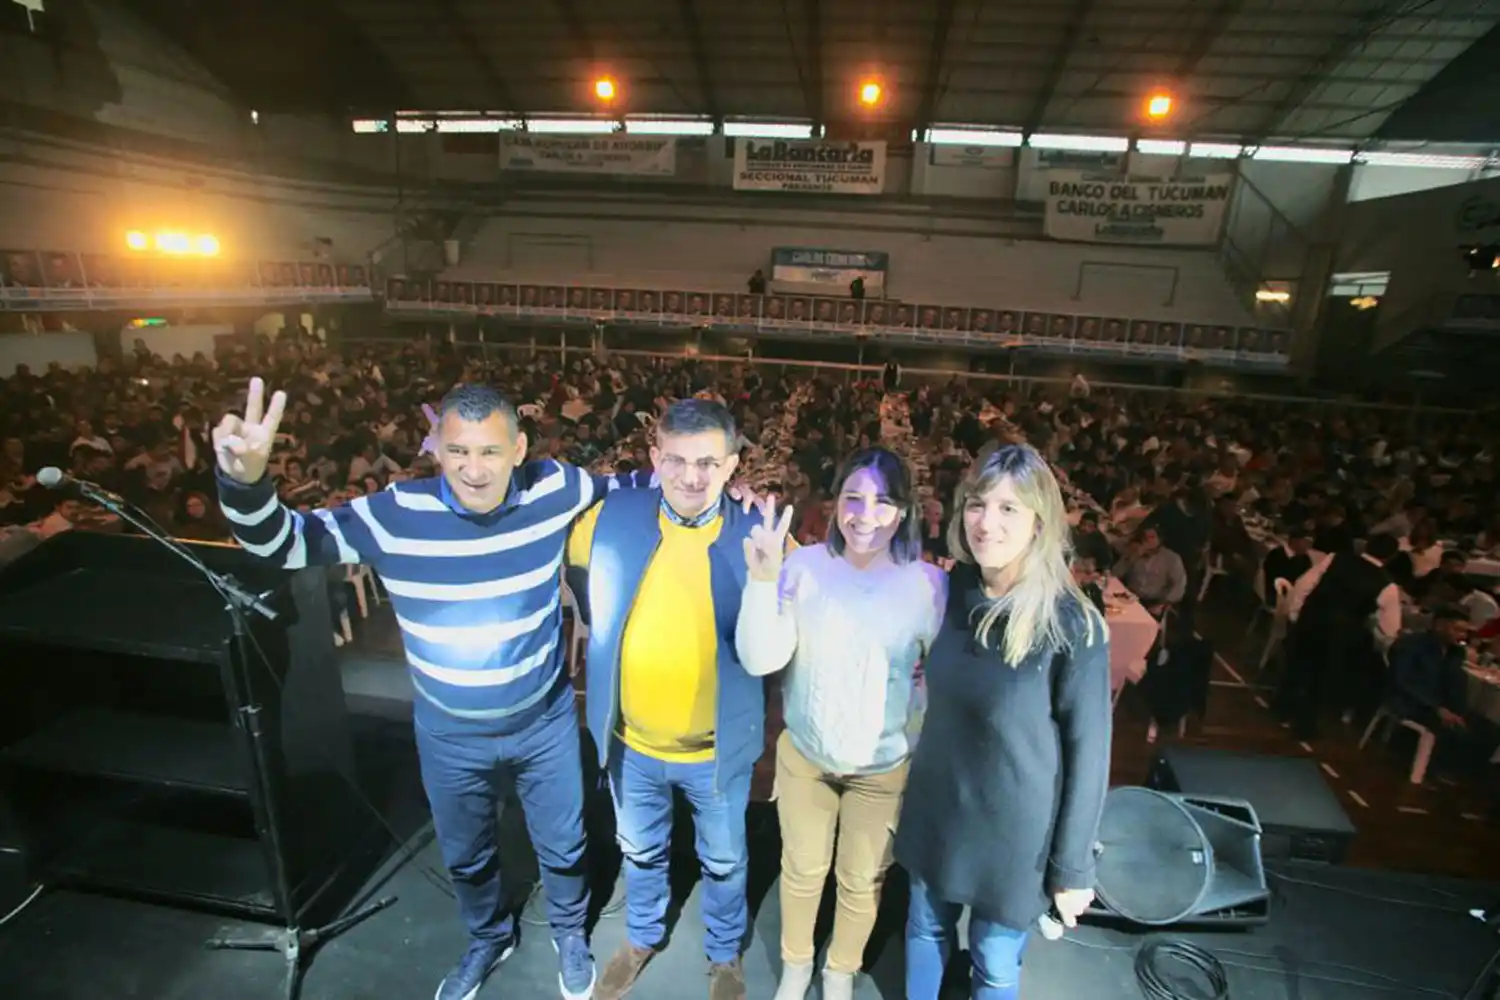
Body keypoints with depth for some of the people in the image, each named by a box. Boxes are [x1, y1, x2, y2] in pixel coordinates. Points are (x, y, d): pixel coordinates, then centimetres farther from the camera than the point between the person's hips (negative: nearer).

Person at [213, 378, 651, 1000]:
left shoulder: (552, 490, -18)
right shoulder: (395, 514, -20)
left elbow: (624, 487, -2)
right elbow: (282, 544, -16)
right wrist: (246, 480, -36)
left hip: (545, 720, 0)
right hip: (449, 734, 1)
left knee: (562, 846, 23)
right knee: (465, 856, 27)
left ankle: (570, 934, 56)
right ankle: (488, 938, 61)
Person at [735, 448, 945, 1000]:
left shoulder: (929, 583, -17)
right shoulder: (804, 567, -17)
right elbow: (760, 659, -21)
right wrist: (762, 580, -32)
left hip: (885, 767, 0)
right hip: (803, 755, 0)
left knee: (862, 881, 23)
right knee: (802, 870, 24)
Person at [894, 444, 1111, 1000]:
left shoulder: (1073, 626, -22)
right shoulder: (949, 591, -9)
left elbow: (1088, 752, -14)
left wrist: (1072, 867, -8)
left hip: (1015, 830, -3)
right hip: (935, 812, 4)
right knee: (926, 928, 25)